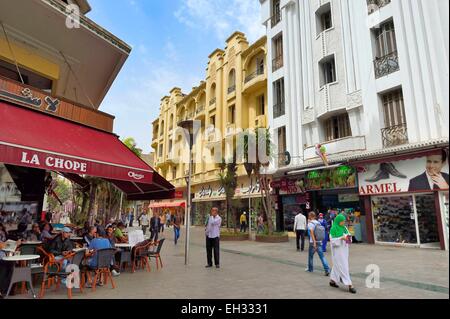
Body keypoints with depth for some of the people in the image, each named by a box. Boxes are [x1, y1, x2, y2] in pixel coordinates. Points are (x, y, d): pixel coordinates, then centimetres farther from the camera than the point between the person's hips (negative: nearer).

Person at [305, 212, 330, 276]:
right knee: (322, 256, 3)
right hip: (319, 242, 5)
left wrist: (314, 242, -25)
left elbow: (312, 233, -22)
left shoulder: (310, 223, -10)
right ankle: (327, 269, -9)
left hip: (313, 242, -5)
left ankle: (310, 268, 27)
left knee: (310, 256, 13)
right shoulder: (318, 223, 9)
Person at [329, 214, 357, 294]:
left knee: (337, 265, 16)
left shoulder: (344, 228, 8)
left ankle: (332, 280, 29)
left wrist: (349, 237, -13)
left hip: (344, 250, 7)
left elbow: (349, 235, 9)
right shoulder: (333, 229, -12)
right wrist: (341, 238, -25)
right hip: (337, 251, -7)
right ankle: (349, 285, -5)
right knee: (343, 267, -6)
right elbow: (332, 240, -14)